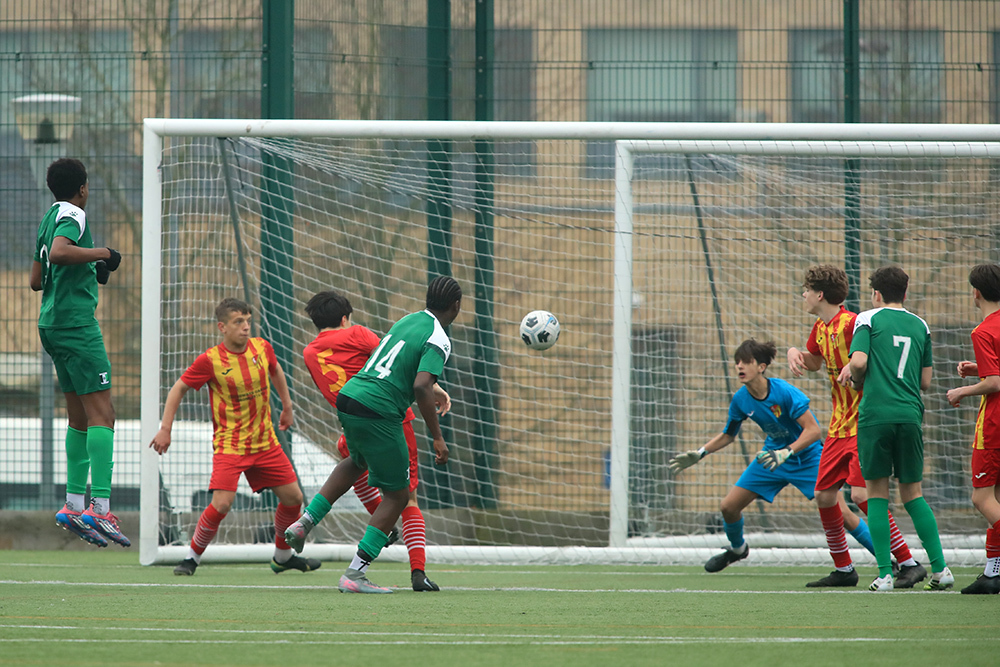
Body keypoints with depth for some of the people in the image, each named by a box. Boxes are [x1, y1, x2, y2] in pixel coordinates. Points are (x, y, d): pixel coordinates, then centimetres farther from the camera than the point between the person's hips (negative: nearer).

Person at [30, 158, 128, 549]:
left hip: (53, 322, 10)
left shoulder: (49, 219, 20)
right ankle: (100, 507, -22)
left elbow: (36, 279, 26)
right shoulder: (72, 216, -8)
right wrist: (103, 255, -17)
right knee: (101, 414, -13)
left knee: (80, 417, 14)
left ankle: (74, 504, 12)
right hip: (76, 322, -10)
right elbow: (58, 252, -29)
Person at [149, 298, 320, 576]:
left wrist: (287, 406, 27)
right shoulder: (210, 360, -16)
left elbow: (276, 371, 21)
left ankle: (283, 556, 28)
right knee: (221, 504, -20)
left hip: (265, 442, 5)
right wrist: (165, 429, -8)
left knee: (293, 497, 5)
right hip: (229, 446, -5)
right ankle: (192, 557, 1)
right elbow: (178, 389, -4)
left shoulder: (262, 348, -3)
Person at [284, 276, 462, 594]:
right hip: (378, 413, -8)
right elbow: (421, 387, -23)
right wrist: (438, 438, -18)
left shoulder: (407, 320, 15)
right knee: (397, 496, 5)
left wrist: (431, 392, 46)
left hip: (348, 398, 8)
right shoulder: (438, 340, -10)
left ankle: (305, 522, 27)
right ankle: (355, 575, -2)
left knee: (357, 462, 38)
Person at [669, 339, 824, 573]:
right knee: (729, 506, 2)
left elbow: (813, 430, -28)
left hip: (806, 456, -6)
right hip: (773, 455, 6)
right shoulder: (740, 399, -8)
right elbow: (728, 435, 11)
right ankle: (737, 549, 34)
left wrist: (786, 453, -40)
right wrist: (699, 454, 2)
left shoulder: (784, 392, -27)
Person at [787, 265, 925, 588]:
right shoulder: (821, 328, 11)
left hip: (864, 424, -9)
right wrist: (795, 353, 10)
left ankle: (909, 564, -13)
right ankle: (843, 569, 21)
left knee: (861, 494, -18)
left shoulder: (852, 324, -17)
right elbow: (815, 362, 30)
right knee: (824, 495, 8)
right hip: (840, 425, 9)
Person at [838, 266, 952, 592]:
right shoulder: (920, 326, 14)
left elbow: (859, 361, -11)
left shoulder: (869, 319, 2)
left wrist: (854, 378, 10)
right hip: (910, 415, 4)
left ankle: (884, 574, -3)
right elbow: (925, 381, 15)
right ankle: (940, 568, 1)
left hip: (875, 414, -4)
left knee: (877, 492, 3)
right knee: (912, 492, 11)